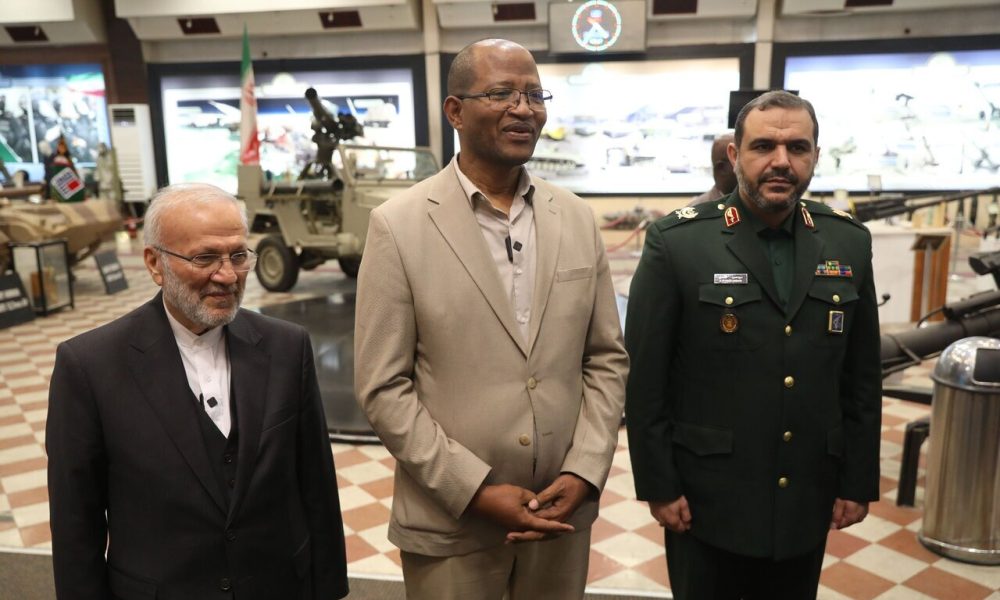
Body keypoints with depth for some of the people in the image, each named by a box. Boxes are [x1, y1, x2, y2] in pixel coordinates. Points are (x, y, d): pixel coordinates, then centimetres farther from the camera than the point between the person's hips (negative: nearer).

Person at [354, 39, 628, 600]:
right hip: (449, 522, -3)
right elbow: (383, 386, -10)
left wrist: (584, 473, -6)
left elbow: (608, 358, 4)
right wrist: (475, 489, -14)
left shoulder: (577, 218, 2)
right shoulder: (398, 225, -10)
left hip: (563, 511, 3)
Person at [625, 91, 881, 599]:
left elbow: (862, 379, 6)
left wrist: (858, 481, 6)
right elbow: (645, 379, -10)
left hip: (807, 502, 4)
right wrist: (658, 485, -9)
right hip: (707, 501, -3)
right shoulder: (677, 242, -11)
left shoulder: (849, 243, 2)